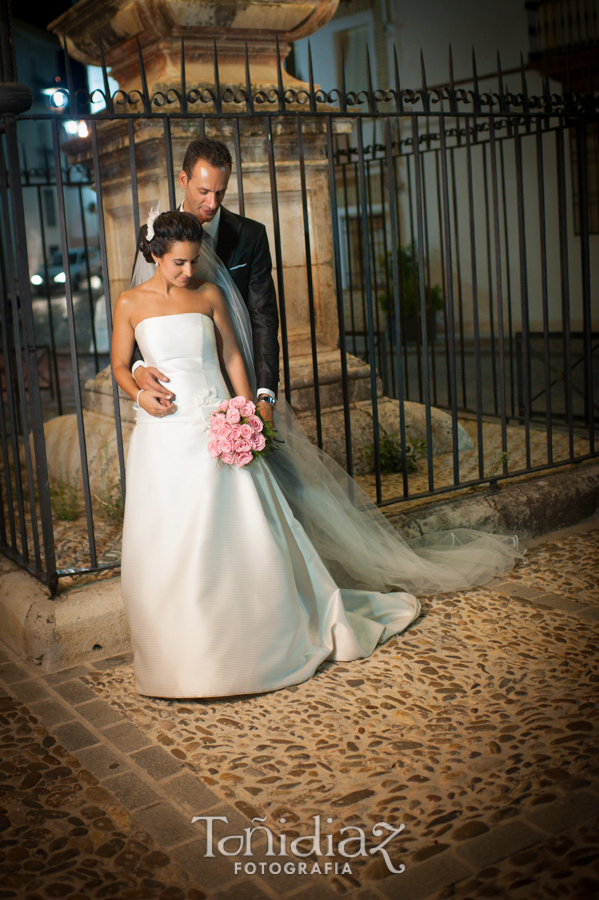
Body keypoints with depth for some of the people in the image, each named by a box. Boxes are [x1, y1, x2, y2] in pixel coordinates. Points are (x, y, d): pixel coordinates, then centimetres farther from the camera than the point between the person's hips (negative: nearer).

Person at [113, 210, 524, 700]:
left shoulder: (210, 293, 7)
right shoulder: (131, 303, 4)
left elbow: (233, 357, 10)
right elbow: (120, 365, 10)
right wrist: (140, 393, -10)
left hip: (218, 427, 1)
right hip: (163, 437, 0)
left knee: (243, 536, 1)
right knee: (168, 551, 0)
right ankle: (179, 656, 17)